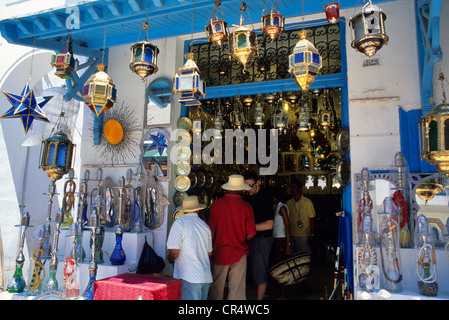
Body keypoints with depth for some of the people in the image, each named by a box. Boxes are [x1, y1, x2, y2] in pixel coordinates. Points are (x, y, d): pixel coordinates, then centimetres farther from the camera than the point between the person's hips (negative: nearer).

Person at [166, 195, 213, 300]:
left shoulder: (179, 223, -7)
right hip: (206, 277, 6)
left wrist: (170, 257, 9)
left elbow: (174, 252, -13)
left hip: (189, 277, -6)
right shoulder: (205, 225, 11)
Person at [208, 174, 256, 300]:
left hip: (220, 252, 1)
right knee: (237, 290, 9)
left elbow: (211, 230, -3)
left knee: (216, 288, 16)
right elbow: (250, 234, -5)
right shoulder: (246, 206, -10)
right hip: (239, 254, -1)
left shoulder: (216, 204, -9)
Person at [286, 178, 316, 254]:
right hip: (291, 236, 4)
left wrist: (311, 235, -9)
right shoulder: (288, 203, 8)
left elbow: (312, 219, -4)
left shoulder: (307, 202, -4)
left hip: (304, 236, -4)